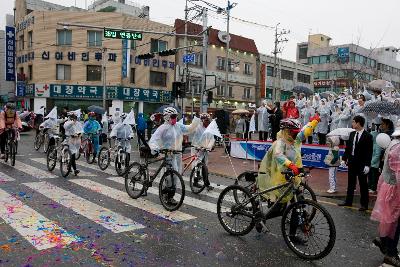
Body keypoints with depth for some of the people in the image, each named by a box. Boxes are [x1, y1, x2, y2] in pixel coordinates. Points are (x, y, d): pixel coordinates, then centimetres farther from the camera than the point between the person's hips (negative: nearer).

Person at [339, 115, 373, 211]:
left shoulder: (367, 136, -12)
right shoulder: (352, 134, 6)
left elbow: (369, 152, -13)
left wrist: (367, 165, -17)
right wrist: (344, 158, 8)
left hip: (361, 164, -6)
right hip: (352, 162, 6)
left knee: (363, 184, 5)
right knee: (350, 183, 15)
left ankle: (364, 204, 16)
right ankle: (348, 201, 26)